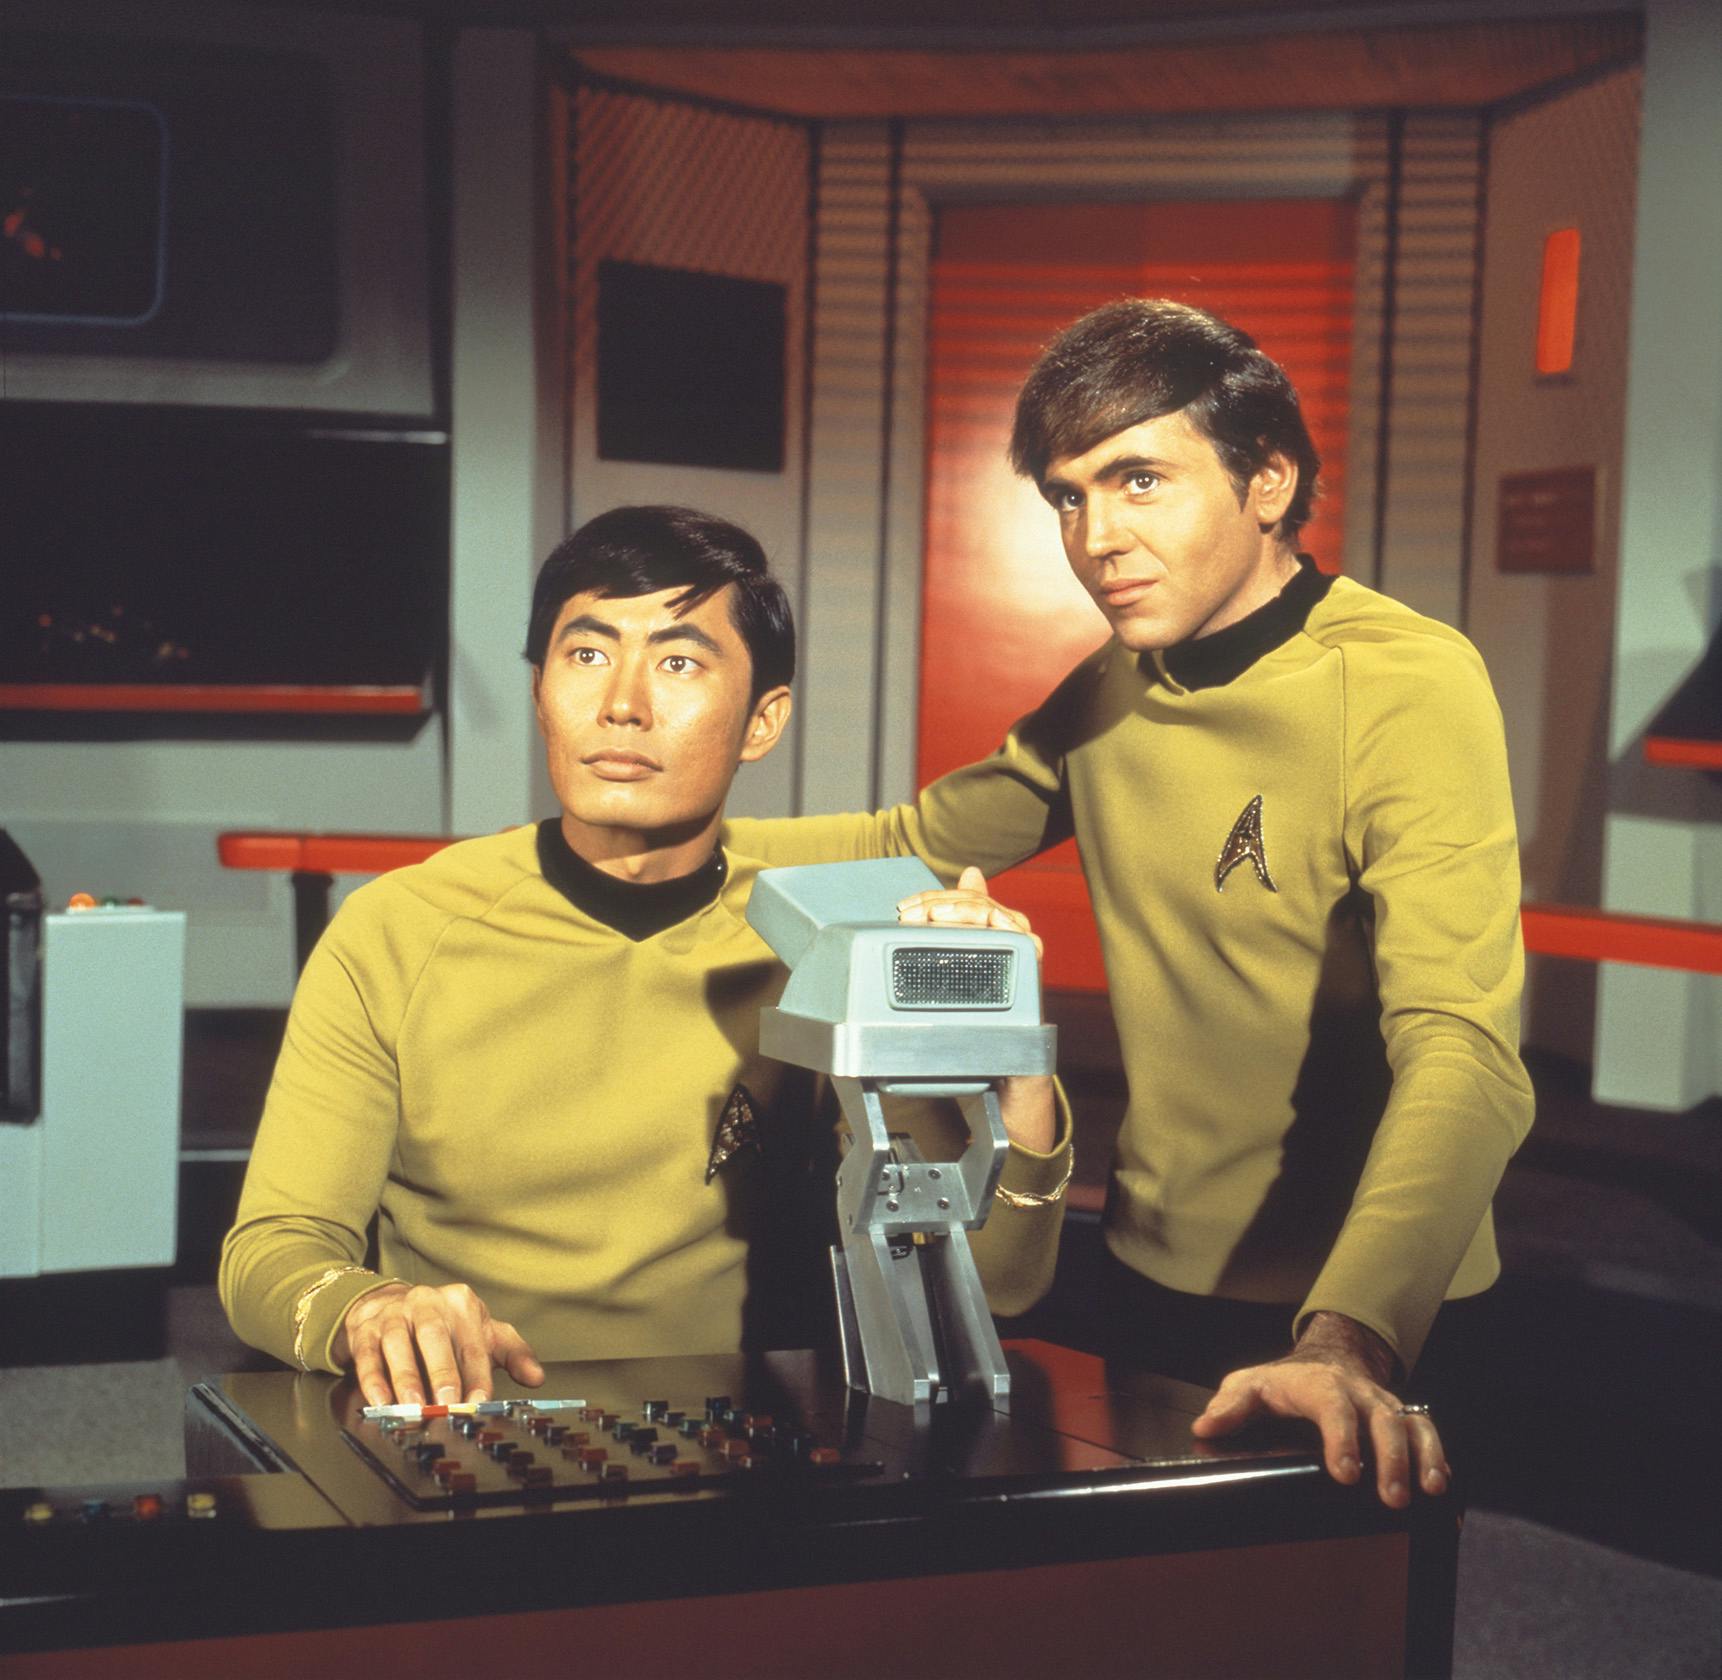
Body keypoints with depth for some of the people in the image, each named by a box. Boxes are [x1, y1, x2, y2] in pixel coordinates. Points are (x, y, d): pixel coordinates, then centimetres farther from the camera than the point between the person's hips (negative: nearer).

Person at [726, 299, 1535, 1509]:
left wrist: (1352, 1338, -50)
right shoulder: (1111, 687, 3)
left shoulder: (1405, 685, -22)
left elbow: (1463, 1052, -34)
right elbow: (911, 849, 13)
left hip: (1369, 1330, -6)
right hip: (1155, 1280, 7)